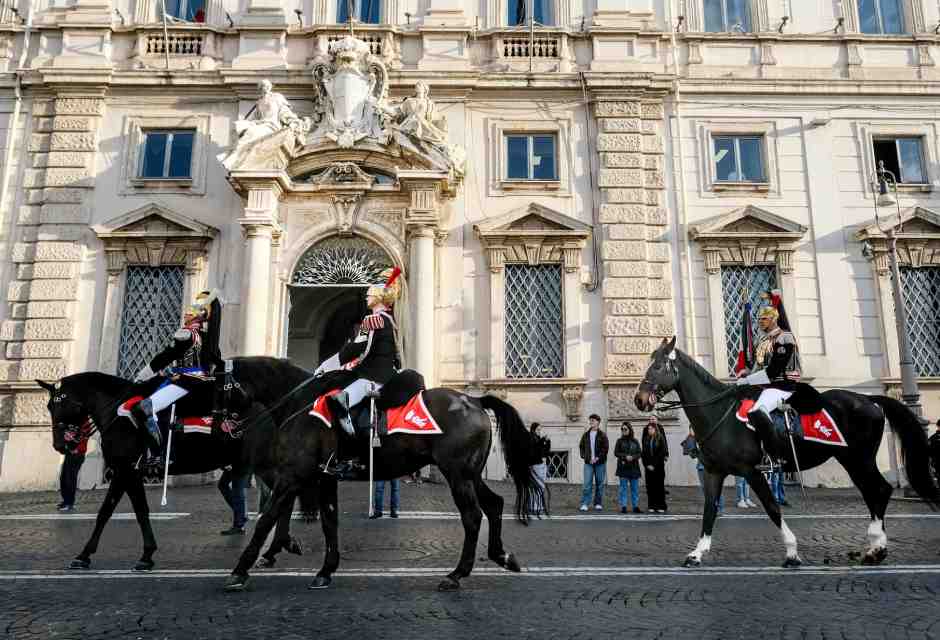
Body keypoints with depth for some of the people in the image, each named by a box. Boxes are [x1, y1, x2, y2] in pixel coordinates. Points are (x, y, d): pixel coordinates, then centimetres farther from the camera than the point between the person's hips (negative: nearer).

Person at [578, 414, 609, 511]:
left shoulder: (602, 435, -2)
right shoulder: (586, 434, 10)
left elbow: (606, 448, -8)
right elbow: (581, 446, 18)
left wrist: (598, 458, -14)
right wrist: (583, 456, 4)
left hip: (600, 463, -2)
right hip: (588, 462, 2)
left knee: (599, 484, 6)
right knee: (587, 484, -5)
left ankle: (598, 504, 16)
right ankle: (584, 504, -3)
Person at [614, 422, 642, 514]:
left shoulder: (635, 441, 7)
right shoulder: (620, 441, 4)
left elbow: (639, 453, 4)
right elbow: (616, 453, -1)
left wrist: (633, 457, -15)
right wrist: (625, 456, -15)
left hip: (634, 467, 2)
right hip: (623, 467, -2)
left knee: (635, 488, 5)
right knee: (623, 487, 0)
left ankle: (636, 506, 13)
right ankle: (623, 506, 5)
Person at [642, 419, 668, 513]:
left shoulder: (660, 439, -3)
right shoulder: (646, 439, 10)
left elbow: (662, 453, -9)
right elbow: (644, 453, 9)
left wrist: (654, 465, -12)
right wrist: (647, 464, -3)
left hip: (659, 467, -4)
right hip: (649, 467, 4)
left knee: (659, 486, 0)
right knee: (650, 486, 4)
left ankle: (660, 506, 6)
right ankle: (651, 506, 10)